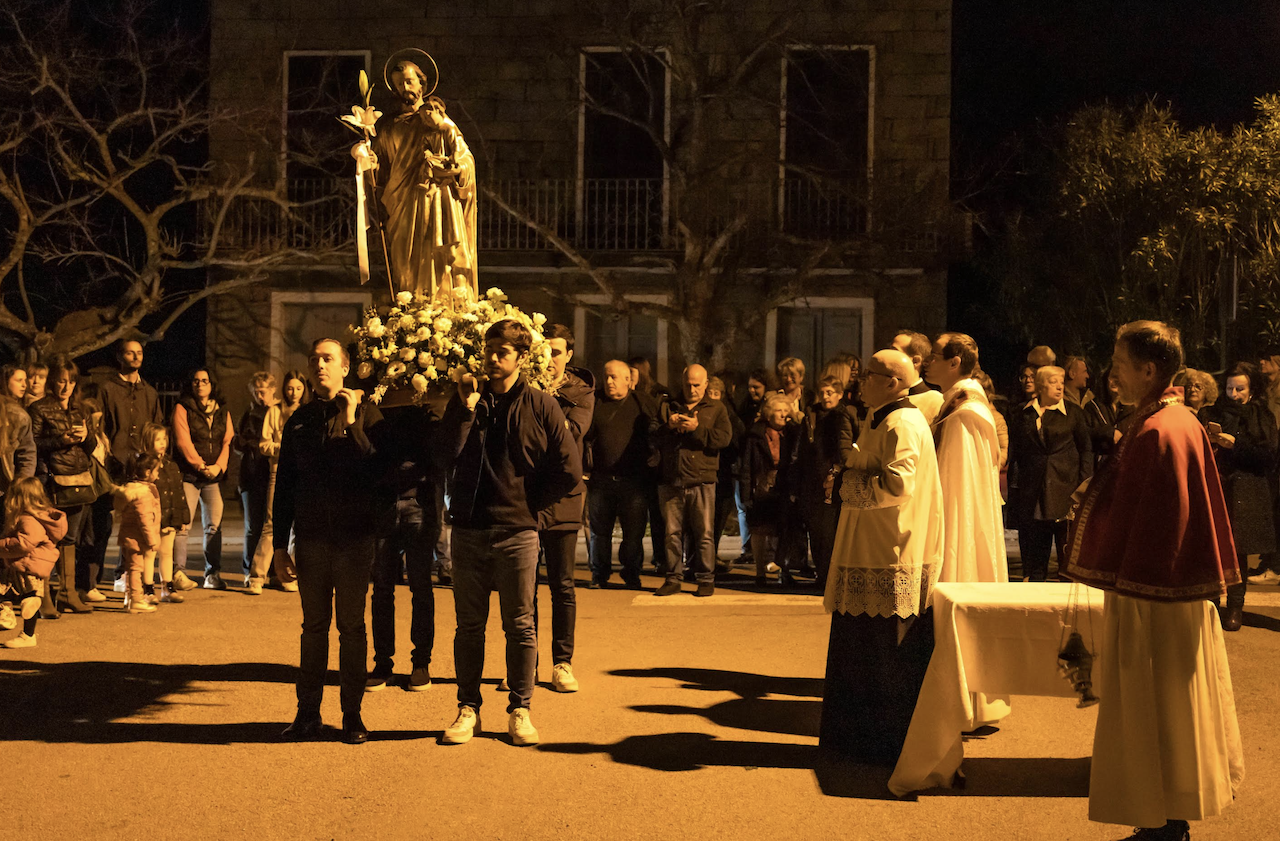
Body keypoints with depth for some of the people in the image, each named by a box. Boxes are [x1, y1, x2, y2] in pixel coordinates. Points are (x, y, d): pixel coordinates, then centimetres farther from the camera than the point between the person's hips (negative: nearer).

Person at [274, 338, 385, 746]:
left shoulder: (366, 413, 0)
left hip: (354, 537, -3)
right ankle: (308, 712, 15)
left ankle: (352, 714, 11)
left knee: (351, 626, 4)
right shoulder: (299, 420, 10)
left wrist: (351, 423, -15)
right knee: (314, 626, 9)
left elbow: (376, 472, -13)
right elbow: (284, 486, 12)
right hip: (312, 538, 3)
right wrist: (279, 545, 8)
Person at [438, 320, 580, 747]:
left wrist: (530, 504, 0)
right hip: (469, 531, 2)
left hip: (517, 532, -2)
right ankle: (468, 708, 17)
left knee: (520, 626, 4)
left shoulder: (541, 406, 0)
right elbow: (446, 455, -6)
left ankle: (520, 711, 14)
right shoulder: (467, 399, 8)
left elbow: (569, 470, -1)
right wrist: (466, 408, -13)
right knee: (469, 624, 8)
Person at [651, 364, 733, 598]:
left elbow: (724, 438, -6)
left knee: (703, 533, -2)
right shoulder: (667, 406, 16)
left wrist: (697, 428, -14)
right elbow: (652, 437, 9)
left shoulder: (716, 408, 10)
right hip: (670, 482, 2)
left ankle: (706, 580, 6)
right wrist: (668, 426, -10)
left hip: (702, 482, -2)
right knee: (672, 533, 5)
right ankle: (673, 579, 13)